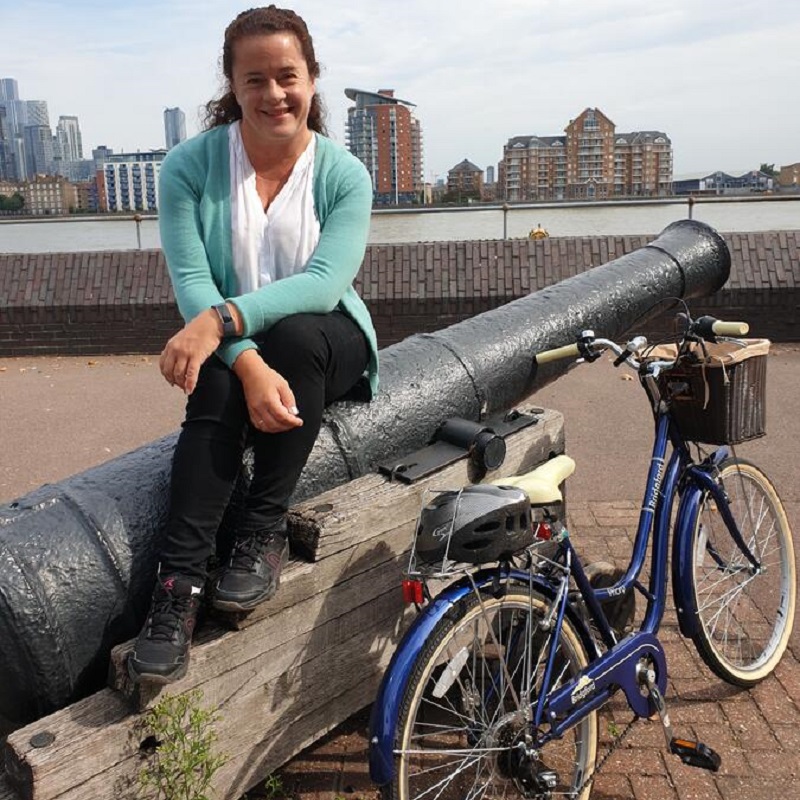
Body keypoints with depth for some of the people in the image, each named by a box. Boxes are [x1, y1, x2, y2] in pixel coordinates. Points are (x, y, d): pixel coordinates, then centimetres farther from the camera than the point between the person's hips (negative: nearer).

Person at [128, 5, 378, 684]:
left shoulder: (344, 175, -6)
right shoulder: (191, 165, -5)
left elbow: (326, 282, -21)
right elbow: (191, 280, -16)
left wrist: (223, 318, -36)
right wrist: (249, 364, -34)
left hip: (326, 346, 0)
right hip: (229, 348, 0)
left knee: (296, 334, -34)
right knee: (218, 383, -34)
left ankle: (265, 534, -23)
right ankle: (178, 583, -31)